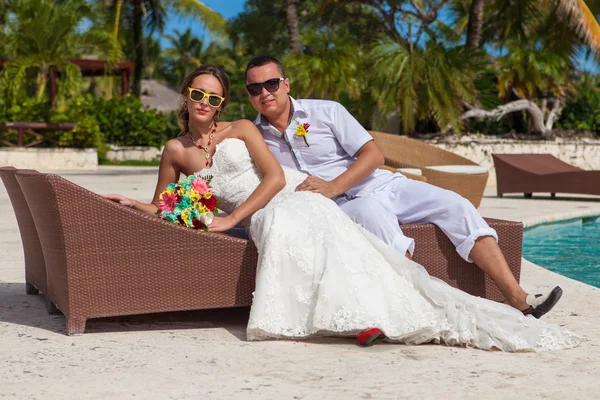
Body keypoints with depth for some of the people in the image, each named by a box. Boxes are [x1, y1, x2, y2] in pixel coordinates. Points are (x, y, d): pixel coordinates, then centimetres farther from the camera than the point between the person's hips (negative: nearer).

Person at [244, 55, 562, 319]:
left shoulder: (326, 112, 3)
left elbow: (373, 154, -3)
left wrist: (332, 187, -17)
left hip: (380, 184, 2)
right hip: (342, 207, -2)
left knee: (453, 205, -18)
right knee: (371, 211, -39)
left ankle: (517, 298, -24)